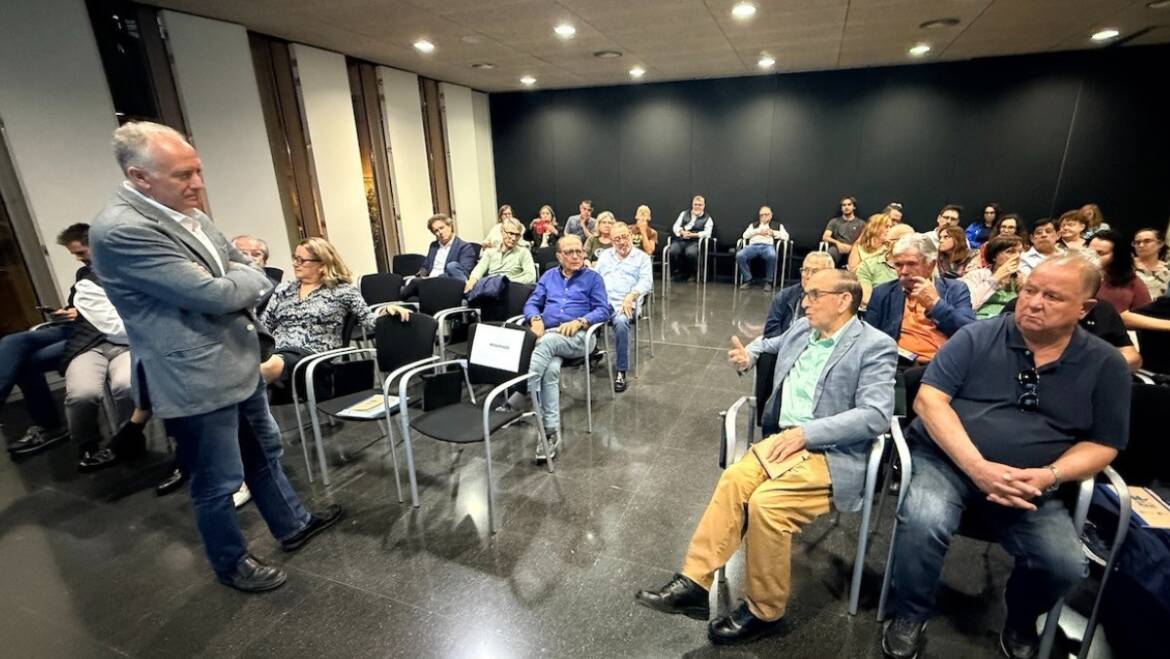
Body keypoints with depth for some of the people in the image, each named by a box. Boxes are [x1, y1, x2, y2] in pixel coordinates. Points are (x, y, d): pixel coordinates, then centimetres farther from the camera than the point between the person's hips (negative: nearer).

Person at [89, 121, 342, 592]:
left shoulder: (186, 212, 7)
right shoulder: (120, 230, -22)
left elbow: (250, 275, 12)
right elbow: (213, 294, -25)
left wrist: (237, 279, -8)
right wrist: (248, 277, -6)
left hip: (239, 363, 9)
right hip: (197, 381, -8)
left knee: (264, 453, 22)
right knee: (218, 483, 11)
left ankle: (291, 526, 42)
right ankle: (231, 563, 34)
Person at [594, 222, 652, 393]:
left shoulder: (642, 257, 14)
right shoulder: (605, 255, 25)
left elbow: (646, 281, 0)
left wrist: (631, 296, -18)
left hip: (624, 303, -3)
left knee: (621, 323, -36)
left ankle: (621, 372, -26)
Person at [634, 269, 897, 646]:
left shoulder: (875, 346, -4)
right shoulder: (803, 329, 15)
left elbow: (875, 416, -15)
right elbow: (772, 343, 38)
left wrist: (806, 432, -21)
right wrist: (749, 354, 16)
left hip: (833, 454, -5)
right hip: (786, 440, 6)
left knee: (765, 502, -27)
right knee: (734, 479, -23)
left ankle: (764, 612, -4)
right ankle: (694, 583, -16)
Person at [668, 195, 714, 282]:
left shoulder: (707, 218, 14)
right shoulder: (684, 214, 25)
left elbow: (707, 232, -1)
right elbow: (676, 226, 16)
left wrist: (692, 234, -14)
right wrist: (682, 232, -7)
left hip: (695, 241, -2)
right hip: (680, 239, 3)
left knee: (690, 253, -37)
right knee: (672, 251, -31)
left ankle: (690, 274, -11)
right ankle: (678, 273, -9)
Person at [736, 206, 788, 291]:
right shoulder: (753, 224, 31)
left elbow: (785, 236, 11)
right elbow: (745, 235, 14)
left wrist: (772, 232, 1)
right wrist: (758, 231, 3)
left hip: (768, 246, -2)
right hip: (753, 246, 2)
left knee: (772, 256, -39)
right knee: (739, 256, -30)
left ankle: (768, 281, -21)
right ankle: (748, 280, -16)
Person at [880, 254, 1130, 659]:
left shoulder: (1105, 364, 5)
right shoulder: (977, 337, -4)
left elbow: (1104, 444, 6)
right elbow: (929, 400, -11)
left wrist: (1048, 475, -14)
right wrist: (977, 466, -21)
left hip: (1030, 486, 3)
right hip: (946, 460, -3)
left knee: (1066, 566, -19)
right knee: (923, 523, -30)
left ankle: (1021, 623, 19)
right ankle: (910, 615, 1)